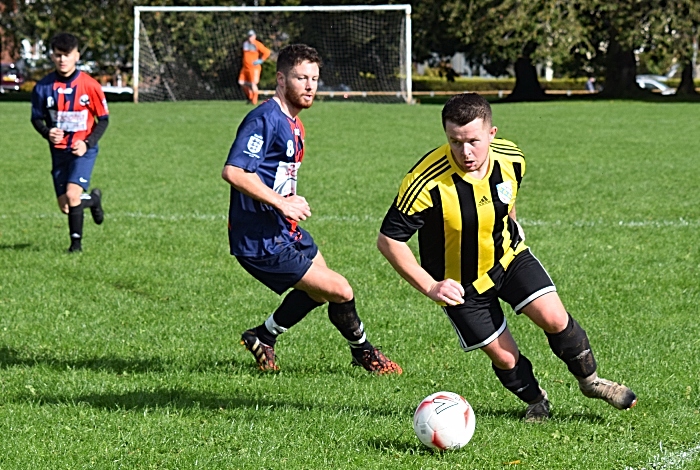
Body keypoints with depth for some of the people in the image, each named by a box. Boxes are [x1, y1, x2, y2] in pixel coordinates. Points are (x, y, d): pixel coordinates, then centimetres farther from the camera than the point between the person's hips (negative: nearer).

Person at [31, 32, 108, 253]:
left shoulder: (89, 85, -11)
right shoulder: (43, 87, -4)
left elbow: (103, 119, -2)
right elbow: (37, 118, 7)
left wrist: (87, 143, -15)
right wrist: (47, 133, -15)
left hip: (83, 150, -4)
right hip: (59, 150, 4)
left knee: (72, 195, -22)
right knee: (65, 207, 3)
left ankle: (76, 241, 5)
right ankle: (93, 199, 36)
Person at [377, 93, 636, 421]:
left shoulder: (511, 158, -16)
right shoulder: (427, 182, -32)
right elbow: (388, 240, -25)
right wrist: (430, 286, -30)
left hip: (508, 256, 3)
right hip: (461, 283, -3)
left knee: (554, 319, -11)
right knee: (504, 358, 0)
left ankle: (590, 381, 16)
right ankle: (536, 401, 31)